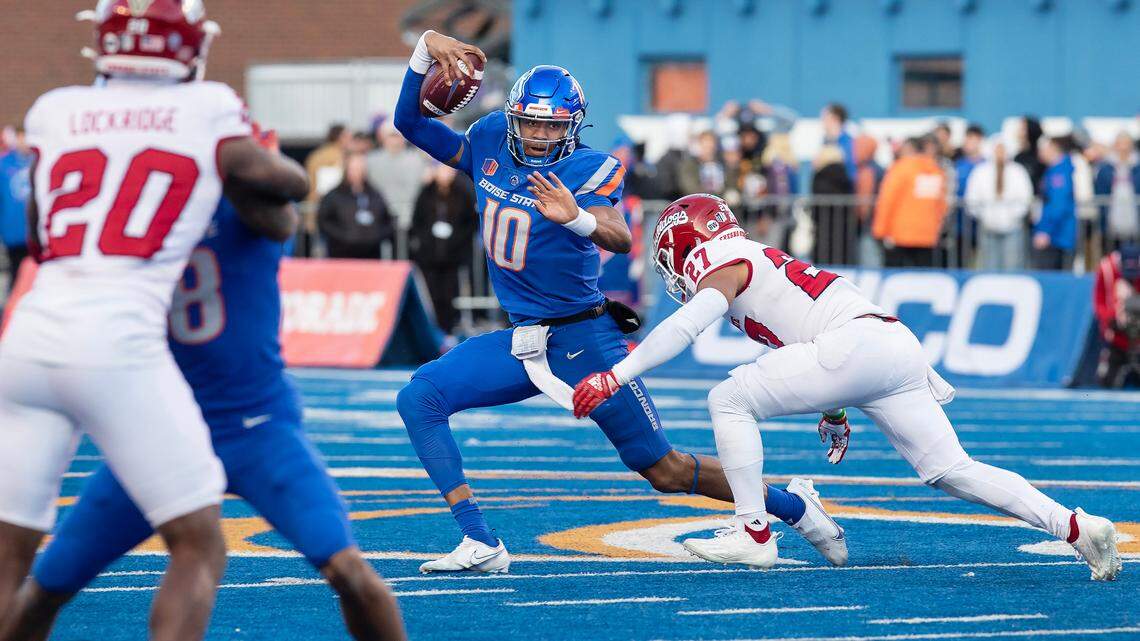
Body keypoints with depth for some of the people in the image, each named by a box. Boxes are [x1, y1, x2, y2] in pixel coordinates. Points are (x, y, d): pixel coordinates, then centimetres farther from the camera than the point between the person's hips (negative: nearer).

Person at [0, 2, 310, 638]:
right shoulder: (209, 114, 6)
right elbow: (293, 185, 21)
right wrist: (255, 155, 41)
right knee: (200, 547, 5)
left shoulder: (56, 113, 16)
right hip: (118, 345, -4)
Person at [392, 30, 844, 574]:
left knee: (665, 471, 0)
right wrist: (425, 50, -12)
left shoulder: (589, 169, -16)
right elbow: (410, 122, 4)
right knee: (418, 399, -13)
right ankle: (479, 545, -15)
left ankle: (793, 506, 22)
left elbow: (621, 239, -32)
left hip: (582, 340, -6)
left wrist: (577, 218, -55)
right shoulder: (490, 146, 0)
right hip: (521, 340, 6)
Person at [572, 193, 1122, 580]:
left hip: (859, 345, -9)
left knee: (728, 401, 0)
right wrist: (833, 409, 42)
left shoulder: (725, 265, 4)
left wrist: (615, 376, -14)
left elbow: (682, 328, -12)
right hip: (901, 349, 9)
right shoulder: (763, 262, 32)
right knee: (952, 471, 7)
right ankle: (1076, 527, -3)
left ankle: (753, 535, -2)